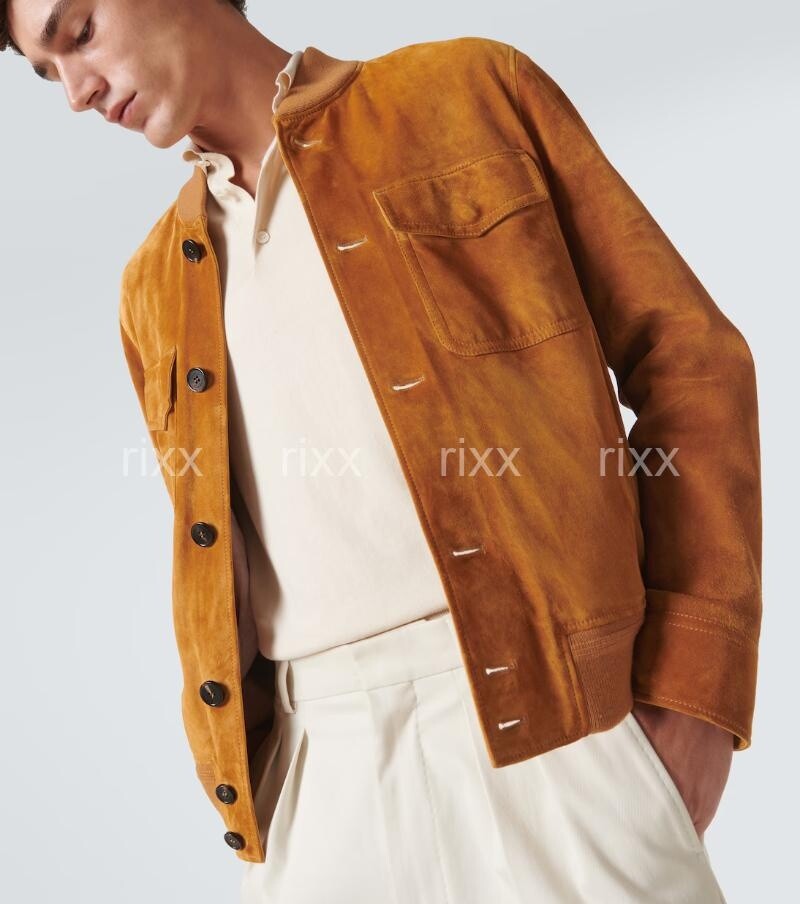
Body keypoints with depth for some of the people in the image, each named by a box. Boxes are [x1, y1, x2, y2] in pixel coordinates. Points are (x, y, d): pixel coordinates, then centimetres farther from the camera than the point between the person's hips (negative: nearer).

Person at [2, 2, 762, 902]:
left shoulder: (472, 88, 3)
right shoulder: (153, 288, 15)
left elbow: (689, 357, -1)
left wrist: (692, 681, -9)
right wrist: (241, 790, 8)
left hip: (552, 726, -3)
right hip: (313, 767, 4)